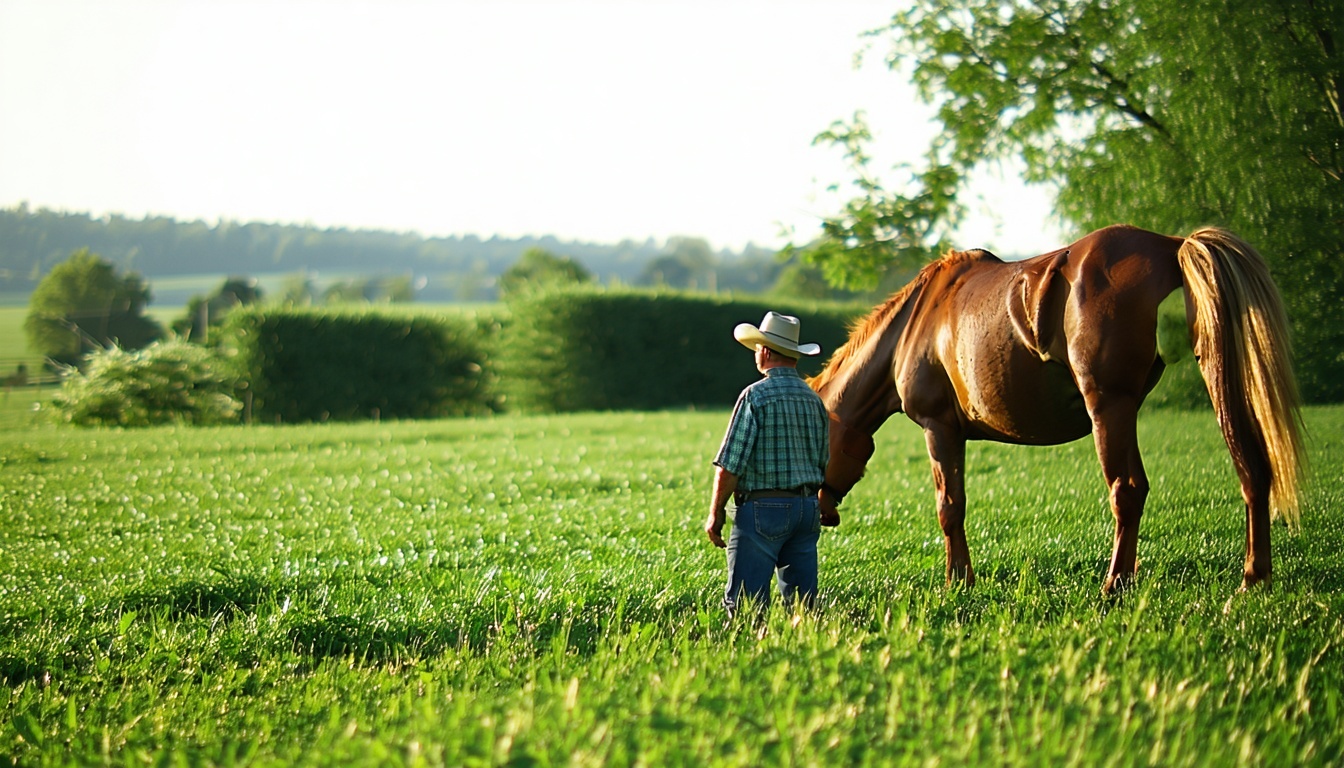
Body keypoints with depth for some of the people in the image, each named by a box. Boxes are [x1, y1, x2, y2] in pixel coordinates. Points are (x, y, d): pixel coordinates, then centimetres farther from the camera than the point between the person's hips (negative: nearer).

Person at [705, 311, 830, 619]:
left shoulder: (756, 395, -10)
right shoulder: (814, 399, 11)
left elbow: (730, 463, -13)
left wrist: (715, 514, -6)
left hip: (763, 508, -7)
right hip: (808, 509, 7)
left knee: (744, 604, -6)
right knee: (802, 602, 9)